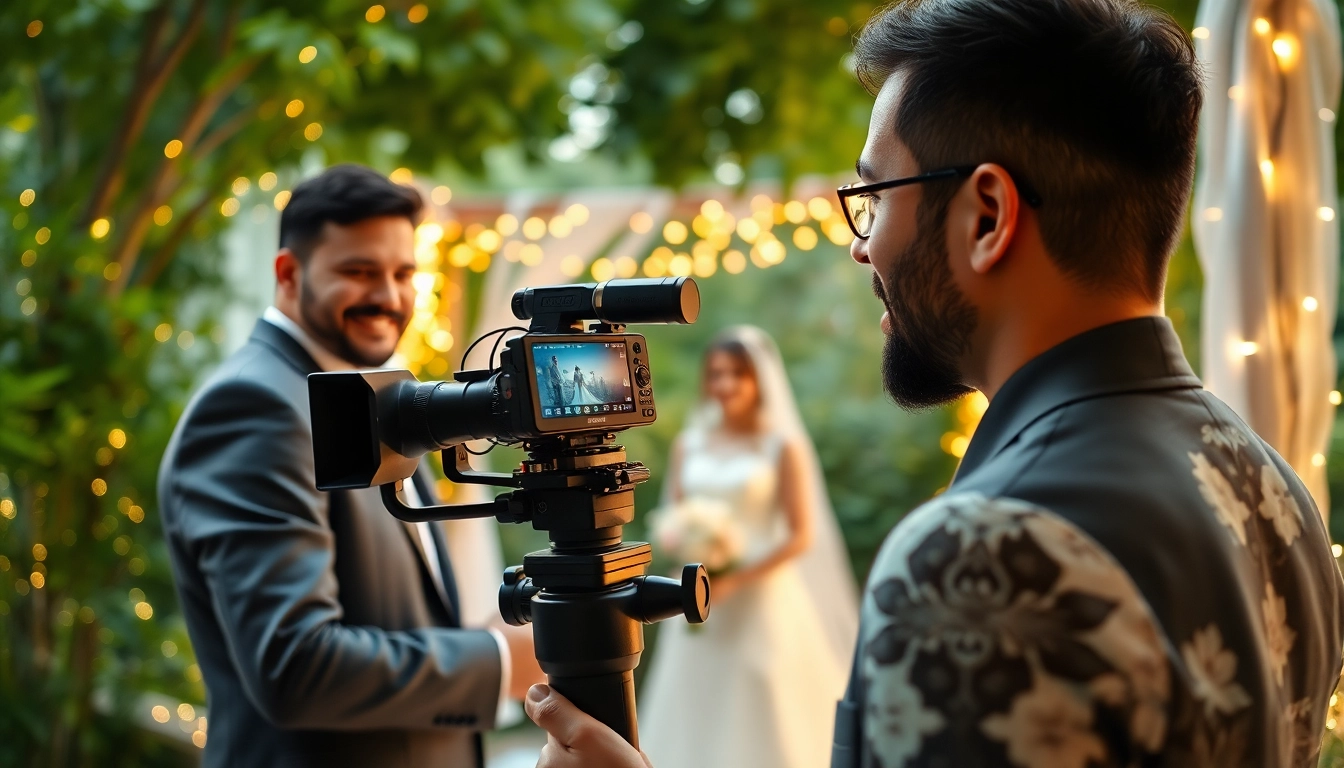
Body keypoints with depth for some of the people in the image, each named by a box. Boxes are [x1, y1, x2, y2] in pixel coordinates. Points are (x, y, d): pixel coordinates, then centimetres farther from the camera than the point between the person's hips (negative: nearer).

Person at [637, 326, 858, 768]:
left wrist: (735, 581, -16)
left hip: (762, 603, -4)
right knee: (692, 726, 4)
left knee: (762, 727, -1)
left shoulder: (783, 446, -4)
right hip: (701, 604, 4)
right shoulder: (689, 444, 8)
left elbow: (801, 536, -8)